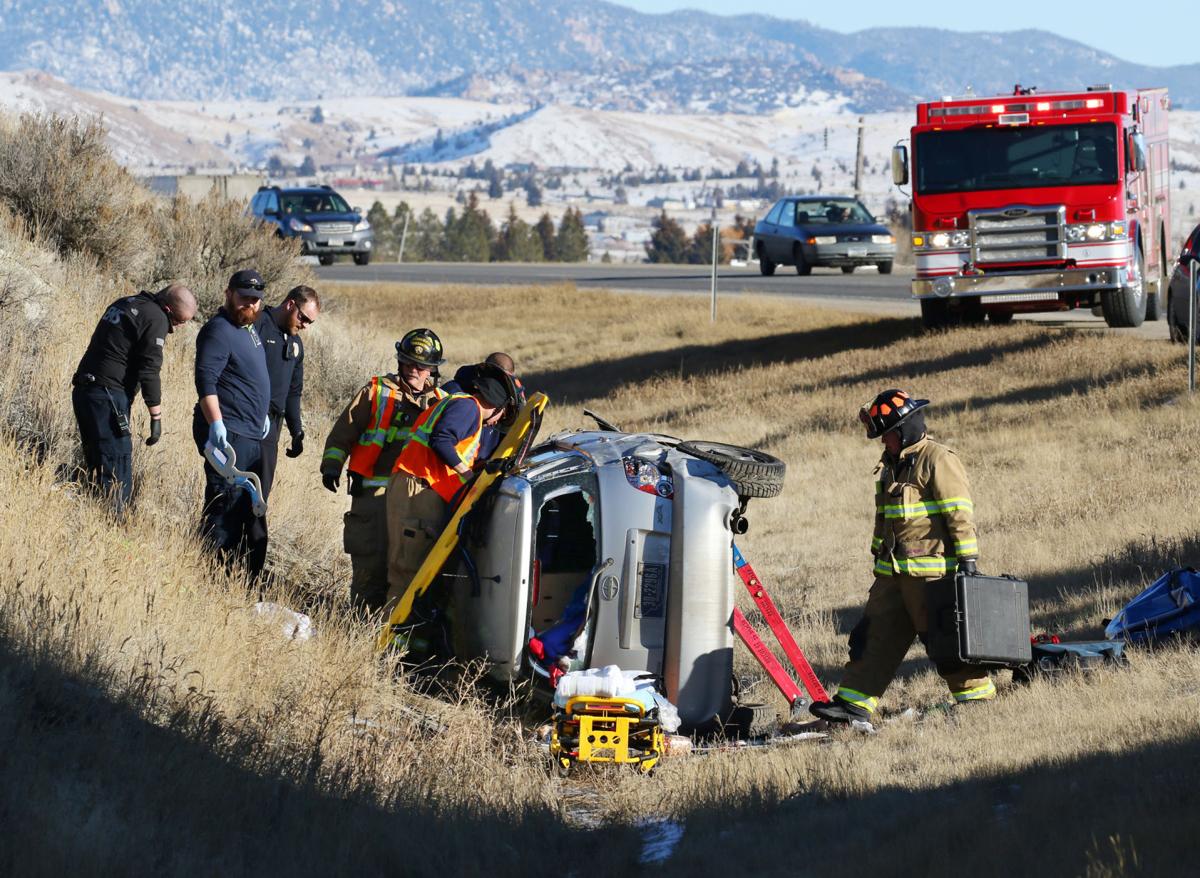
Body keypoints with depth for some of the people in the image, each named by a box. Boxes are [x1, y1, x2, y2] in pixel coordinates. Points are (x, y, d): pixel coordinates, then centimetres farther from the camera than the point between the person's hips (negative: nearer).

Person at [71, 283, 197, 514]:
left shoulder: (123, 304, 19)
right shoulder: (156, 319, -9)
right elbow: (150, 371, -14)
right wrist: (156, 417, -9)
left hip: (82, 391, 9)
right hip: (109, 397, -9)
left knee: (96, 466, 12)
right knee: (118, 479, -9)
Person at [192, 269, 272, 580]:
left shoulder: (248, 329, 18)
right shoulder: (219, 330, -13)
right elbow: (206, 381, -22)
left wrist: (262, 415, 26)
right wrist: (216, 424, -30)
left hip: (251, 435, 10)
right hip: (227, 434, -10)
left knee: (251, 510, 14)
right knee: (225, 506, -13)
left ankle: (252, 578, 20)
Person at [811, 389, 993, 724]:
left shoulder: (937, 460, -11)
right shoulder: (891, 464, 18)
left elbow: (960, 514, -15)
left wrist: (967, 560, -19)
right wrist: (880, 559, 26)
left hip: (932, 571, -9)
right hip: (894, 572, 9)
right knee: (875, 636, 4)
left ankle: (977, 697, 8)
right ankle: (853, 703, 3)